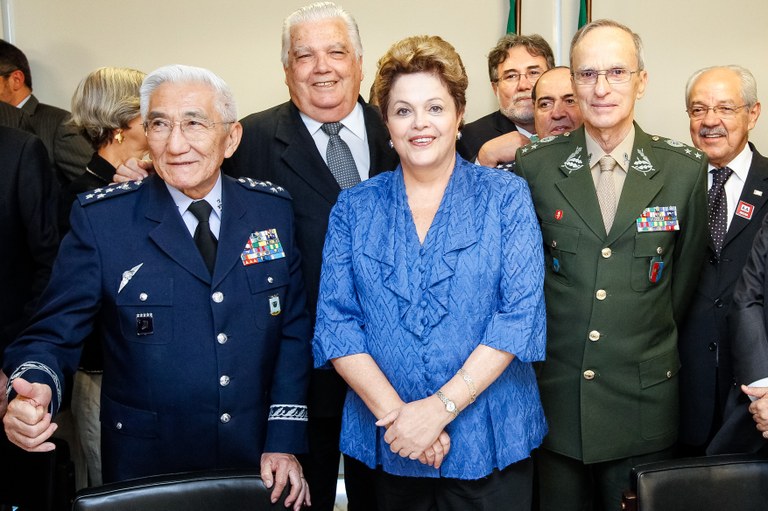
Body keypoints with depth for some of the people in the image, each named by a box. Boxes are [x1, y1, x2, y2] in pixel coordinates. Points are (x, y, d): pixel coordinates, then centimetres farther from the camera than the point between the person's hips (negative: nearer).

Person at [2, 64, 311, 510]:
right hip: (147, 468, -2)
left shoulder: (273, 209, -2)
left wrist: (285, 441, -5)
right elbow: (54, 335, -7)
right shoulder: (100, 219, -8)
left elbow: (293, 329, 0)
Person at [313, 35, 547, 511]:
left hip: (490, 440, -1)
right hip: (388, 441, 2)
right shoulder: (355, 207, 3)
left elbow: (521, 312, -10)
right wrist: (394, 413, -15)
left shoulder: (505, 195, -2)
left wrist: (441, 407, -17)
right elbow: (335, 321, -3)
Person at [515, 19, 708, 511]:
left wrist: (648, 343, 11)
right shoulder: (536, 166, -3)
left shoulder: (686, 170, -2)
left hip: (643, 404, 0)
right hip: (555, 395, 0)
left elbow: (685, 272, 8)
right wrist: (552, 336, 6)